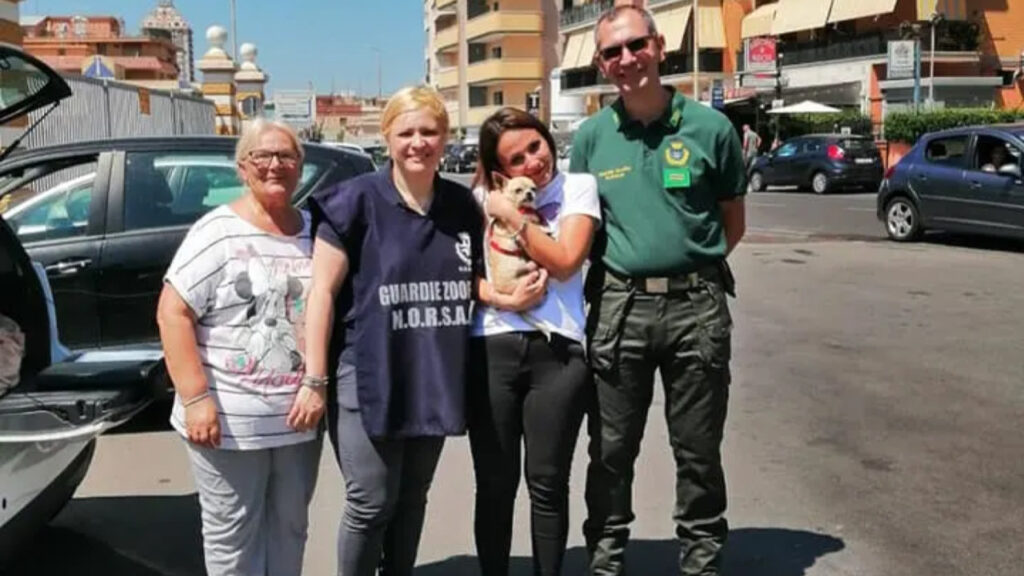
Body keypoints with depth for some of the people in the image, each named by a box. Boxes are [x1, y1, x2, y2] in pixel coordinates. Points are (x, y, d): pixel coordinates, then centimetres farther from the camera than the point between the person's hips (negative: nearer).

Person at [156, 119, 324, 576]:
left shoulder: (314, 231, 6)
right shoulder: (217, 232, -9)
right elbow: (173, 314, -12)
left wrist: (320, 385, 1)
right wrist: (196, 398, -18)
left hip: (299, 417, 4)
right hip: (229, 419, -4)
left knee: (290, 526, 17)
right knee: (232, 533, 8)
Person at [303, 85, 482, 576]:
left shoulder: (462, 204, 6)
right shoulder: (356, 202, -9)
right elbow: (322, 292, -10)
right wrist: (315, 379, -14)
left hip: (433, 379, 5)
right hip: (367, 378, -5)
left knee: (412, 500, 16)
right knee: (371, 505, -2)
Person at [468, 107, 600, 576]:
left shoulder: (578, 187, 5)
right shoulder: (481, 198, 10)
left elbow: (565, 261, -7)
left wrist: (512, 216, -5)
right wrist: (500, 298, -12)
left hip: (559, 350, -1)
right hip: (492, 348, 2)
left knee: (548, 484, 7)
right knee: (494, 484, 8)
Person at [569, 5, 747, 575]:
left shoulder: (709, 126, 0)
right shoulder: (591, 137, 5)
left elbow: (733, 222, 8)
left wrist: (691, 267, 1)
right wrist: (619, 270, 2)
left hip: (697, 306, -1)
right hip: (618, 306, 1)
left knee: (698, 449, 9)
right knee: (612, 449, 10)